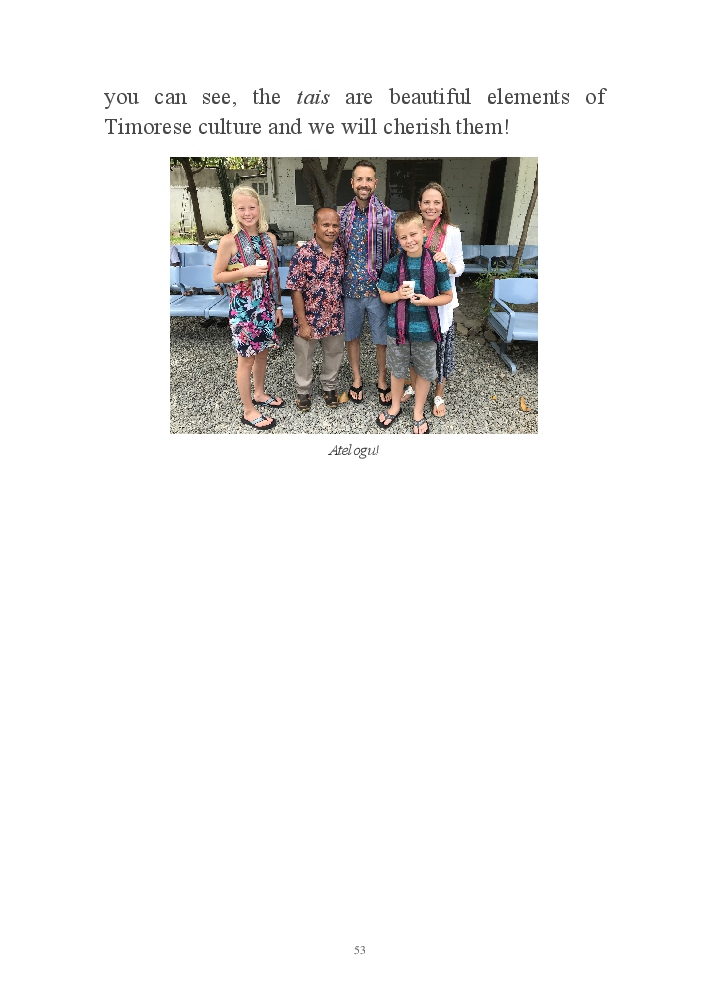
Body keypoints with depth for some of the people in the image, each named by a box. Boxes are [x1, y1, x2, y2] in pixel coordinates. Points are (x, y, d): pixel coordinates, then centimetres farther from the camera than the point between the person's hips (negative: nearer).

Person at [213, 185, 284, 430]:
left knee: (262, 352, 18)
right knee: (247, 359, 3)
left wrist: (278, 306, 10)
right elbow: (217, 276, -7)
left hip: (266, 306, 5)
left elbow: (274, 274, 11)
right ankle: (249, 411, 14)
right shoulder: (229, 241, -12)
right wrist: (246, 272, -20)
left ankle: (259, 394, 40)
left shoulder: (269, 238, 3)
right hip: (243, 307, -5)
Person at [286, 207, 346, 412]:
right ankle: (302, 391, 35)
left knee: (334, 353, 20)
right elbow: (296, 291, -16)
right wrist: (303, 324, -17)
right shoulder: (303, 255, -18)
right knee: (304, 356, 14)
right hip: (309, 318, -4)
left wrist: (343, 313, 8)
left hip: (336, 318, 4)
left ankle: (329, 386, 43)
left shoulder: (341, 251, -3)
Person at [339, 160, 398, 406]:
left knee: (382, 338, 8)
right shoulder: (343, 216, 2)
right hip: (350, 289, 3)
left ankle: (382, 380, 27)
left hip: (379, 289, -2)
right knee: (351, 335, 13)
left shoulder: (388, 216, -6)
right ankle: (356, 378, 31)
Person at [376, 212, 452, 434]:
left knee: (424, 372, 12)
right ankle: (395, 406, 39)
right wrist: (398, 294, -16)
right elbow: (384, 296, 5)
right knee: (397, 370, 16)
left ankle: (418, 412, 32)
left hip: (425, 330, 0)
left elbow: (448, 296, 0)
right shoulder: (393, 265, -5)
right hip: (398, 327, 1)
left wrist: (428, 301, -18)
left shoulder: (437, 264, -7)